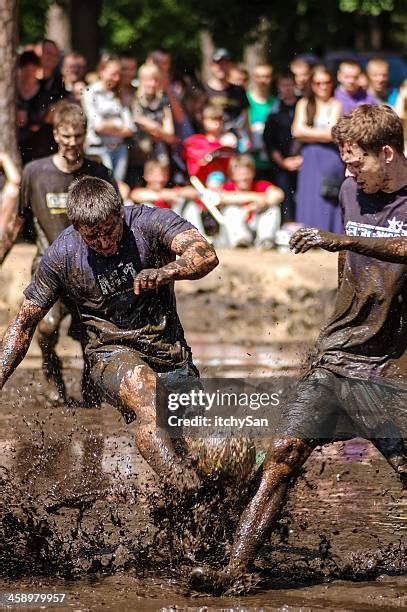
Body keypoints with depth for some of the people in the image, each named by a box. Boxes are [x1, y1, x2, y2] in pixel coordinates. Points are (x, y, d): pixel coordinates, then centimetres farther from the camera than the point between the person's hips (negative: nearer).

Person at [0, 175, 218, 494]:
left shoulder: (149, 222, -11)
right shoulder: (61, 257, -8)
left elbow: (206, 255, -26)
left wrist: (166, 272, -47)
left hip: (172, 354, 2)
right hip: (114, 356, -2)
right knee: (140, 383, -37)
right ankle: (179, 482, -56)